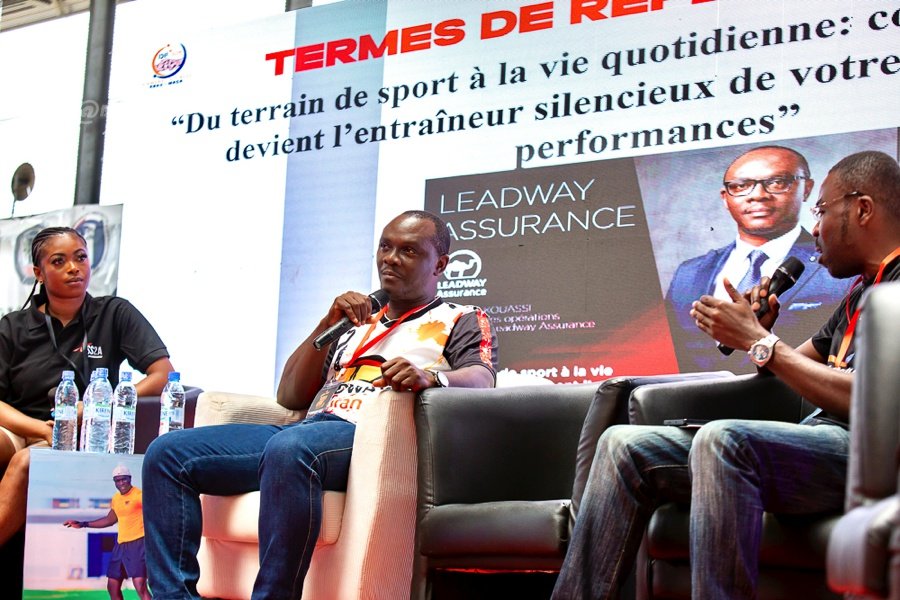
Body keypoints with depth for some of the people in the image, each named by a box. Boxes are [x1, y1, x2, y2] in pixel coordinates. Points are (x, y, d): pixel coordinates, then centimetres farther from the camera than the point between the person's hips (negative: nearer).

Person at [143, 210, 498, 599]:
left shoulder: (462, 321, 16)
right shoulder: (356, 322, 31)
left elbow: (481, 380, -7)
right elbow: (289, 397, 23)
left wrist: (430, 376, -29)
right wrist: (328, 326, 11)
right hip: (306, 429, 7)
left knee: (288, 449, -40)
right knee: (168, 453, -10)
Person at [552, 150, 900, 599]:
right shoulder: (860, 293, 26)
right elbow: (793, 367, 30)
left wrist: (758, 341, -11)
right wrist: (758, 330, 8)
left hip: (863, 451, -9)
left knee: (722, 439, -38)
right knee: (625, 445, -1)